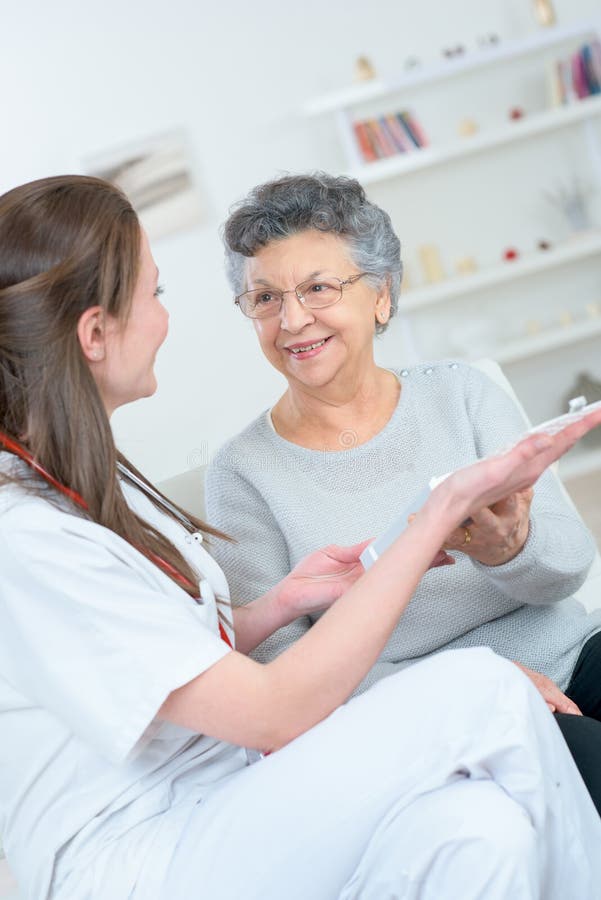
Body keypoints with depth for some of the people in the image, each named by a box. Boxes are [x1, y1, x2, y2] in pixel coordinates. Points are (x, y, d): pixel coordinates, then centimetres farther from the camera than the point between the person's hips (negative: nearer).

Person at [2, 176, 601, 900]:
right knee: (480, 690, -21)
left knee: (478, 829, -23)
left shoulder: (81, 473, 8)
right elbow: (275, 713, -21)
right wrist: (447, 508, -18)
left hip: (223, 808, 8)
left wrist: (279, 604, 1)